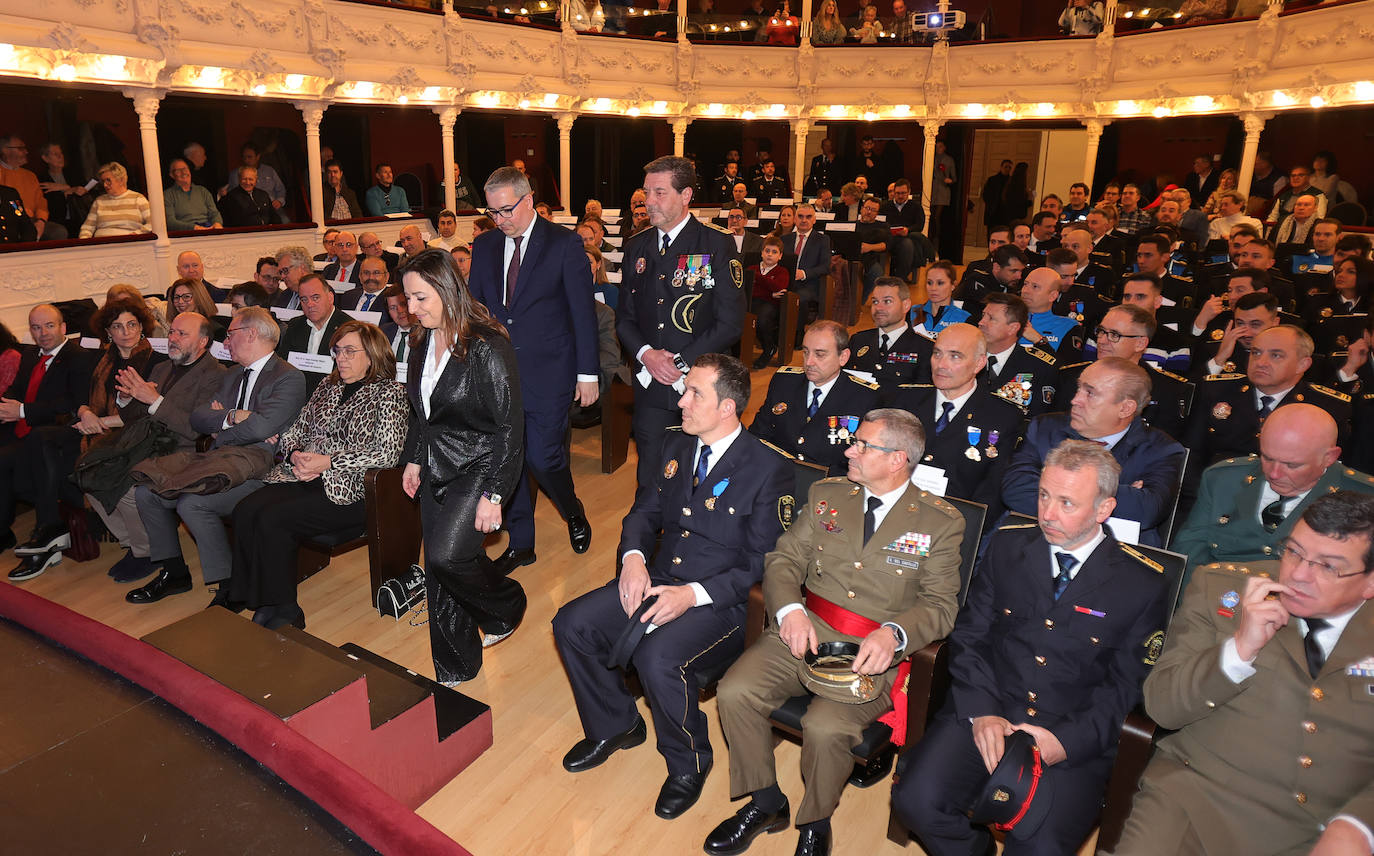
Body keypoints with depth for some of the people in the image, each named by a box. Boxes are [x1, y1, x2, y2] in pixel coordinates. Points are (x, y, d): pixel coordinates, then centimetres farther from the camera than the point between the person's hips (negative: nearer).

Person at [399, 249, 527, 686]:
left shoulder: (488, 347, -19)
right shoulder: (423, 342, 4)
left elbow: (510, 427, -18)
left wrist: (493, 494, -20)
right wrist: (414, 459, 13)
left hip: (479, 468, -7)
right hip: (437, 469, 7)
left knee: (446, 555, -19)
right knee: (437, 569, 9)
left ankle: (506, 604, 14)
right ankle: (454, 669, 27)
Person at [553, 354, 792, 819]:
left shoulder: (768, 468, -13)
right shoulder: (675, 446, 7)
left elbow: (763, 565, -14)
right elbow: (646, 510, 16)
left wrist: (693, 595, -24)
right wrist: (633, 557, -6)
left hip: (720, 603, -7)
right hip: (656, 583, 7)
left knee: (657, 658, -31)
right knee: (571, 624, -8)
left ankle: (688, 763, 1)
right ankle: (614, 727, 18)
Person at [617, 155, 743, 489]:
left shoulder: (717, 245, -5)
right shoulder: (637, 246, 10)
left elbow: (731, 321, -9)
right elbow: (624, 316, 13)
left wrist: (681, 362, -13)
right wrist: (645, 353, -6)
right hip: (650, 386, 4)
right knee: (649, 480, 9)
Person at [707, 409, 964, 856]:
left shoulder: (942, 522, 1)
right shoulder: (826, 494, 10)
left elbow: (941, 604, -3)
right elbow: (783, 559, 7)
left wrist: (894, 634, -23)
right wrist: (790, 609, -13)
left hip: (872, 653, -3)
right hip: (804, 632, 4)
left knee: (825, 728, -28)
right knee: (733, 693, -19)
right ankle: (766, 804, 7)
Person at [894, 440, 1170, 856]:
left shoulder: (1143, 585, -1)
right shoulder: (1007, 544, 5)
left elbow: (1125, 686, 1)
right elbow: (969, 634, 5)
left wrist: (1067, 740, -13)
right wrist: (981, 711, -9)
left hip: (1075, 739, -2)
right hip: (984, 713, 2)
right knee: (917, 800, -20)